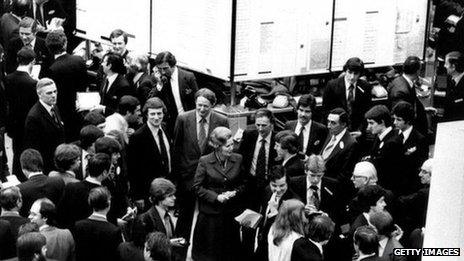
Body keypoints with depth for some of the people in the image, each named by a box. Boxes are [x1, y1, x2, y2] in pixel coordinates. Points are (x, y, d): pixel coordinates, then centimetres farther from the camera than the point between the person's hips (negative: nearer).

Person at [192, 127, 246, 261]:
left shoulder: (238, 159, 0)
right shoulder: (204, 161, -9)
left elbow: (243, 184, 10)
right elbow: (197, 187, -6)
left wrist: (235, 192, -10)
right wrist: (216, 197, -16)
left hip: (232, 213, 2)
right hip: (210, 213, -2)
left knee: (230, 250, 9)